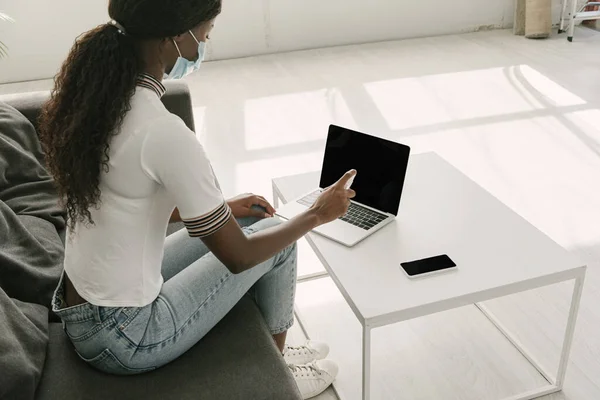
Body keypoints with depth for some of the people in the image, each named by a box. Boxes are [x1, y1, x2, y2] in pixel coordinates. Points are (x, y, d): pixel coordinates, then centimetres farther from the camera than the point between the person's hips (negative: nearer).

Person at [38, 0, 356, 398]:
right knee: (274, 234, 3)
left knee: (241, 224, 17)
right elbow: (237, 256, -19)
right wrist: (317, 214, -4)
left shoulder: (97, 95, -3)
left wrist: (223, 207, 12)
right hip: (123, 337, -8)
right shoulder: (164, 132, -29)